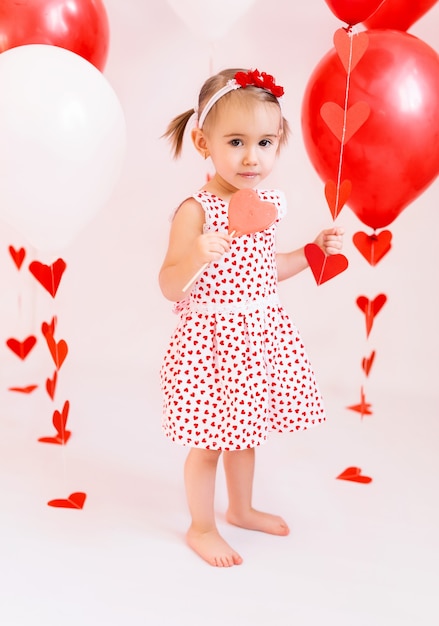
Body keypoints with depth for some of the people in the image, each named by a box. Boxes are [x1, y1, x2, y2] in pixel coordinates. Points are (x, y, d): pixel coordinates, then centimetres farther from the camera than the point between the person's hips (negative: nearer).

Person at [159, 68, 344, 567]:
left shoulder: (269, 203, 4)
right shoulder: (196, 210, -17)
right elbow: (169, 287, -18)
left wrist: (314, 250, 12)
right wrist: (196, 256, -37)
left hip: (261, 335, 7)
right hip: (211, 340, -7)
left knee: (245, 430, 22)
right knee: (210, 439, 6)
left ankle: (241, 508, 44)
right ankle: (201, 527, 30)